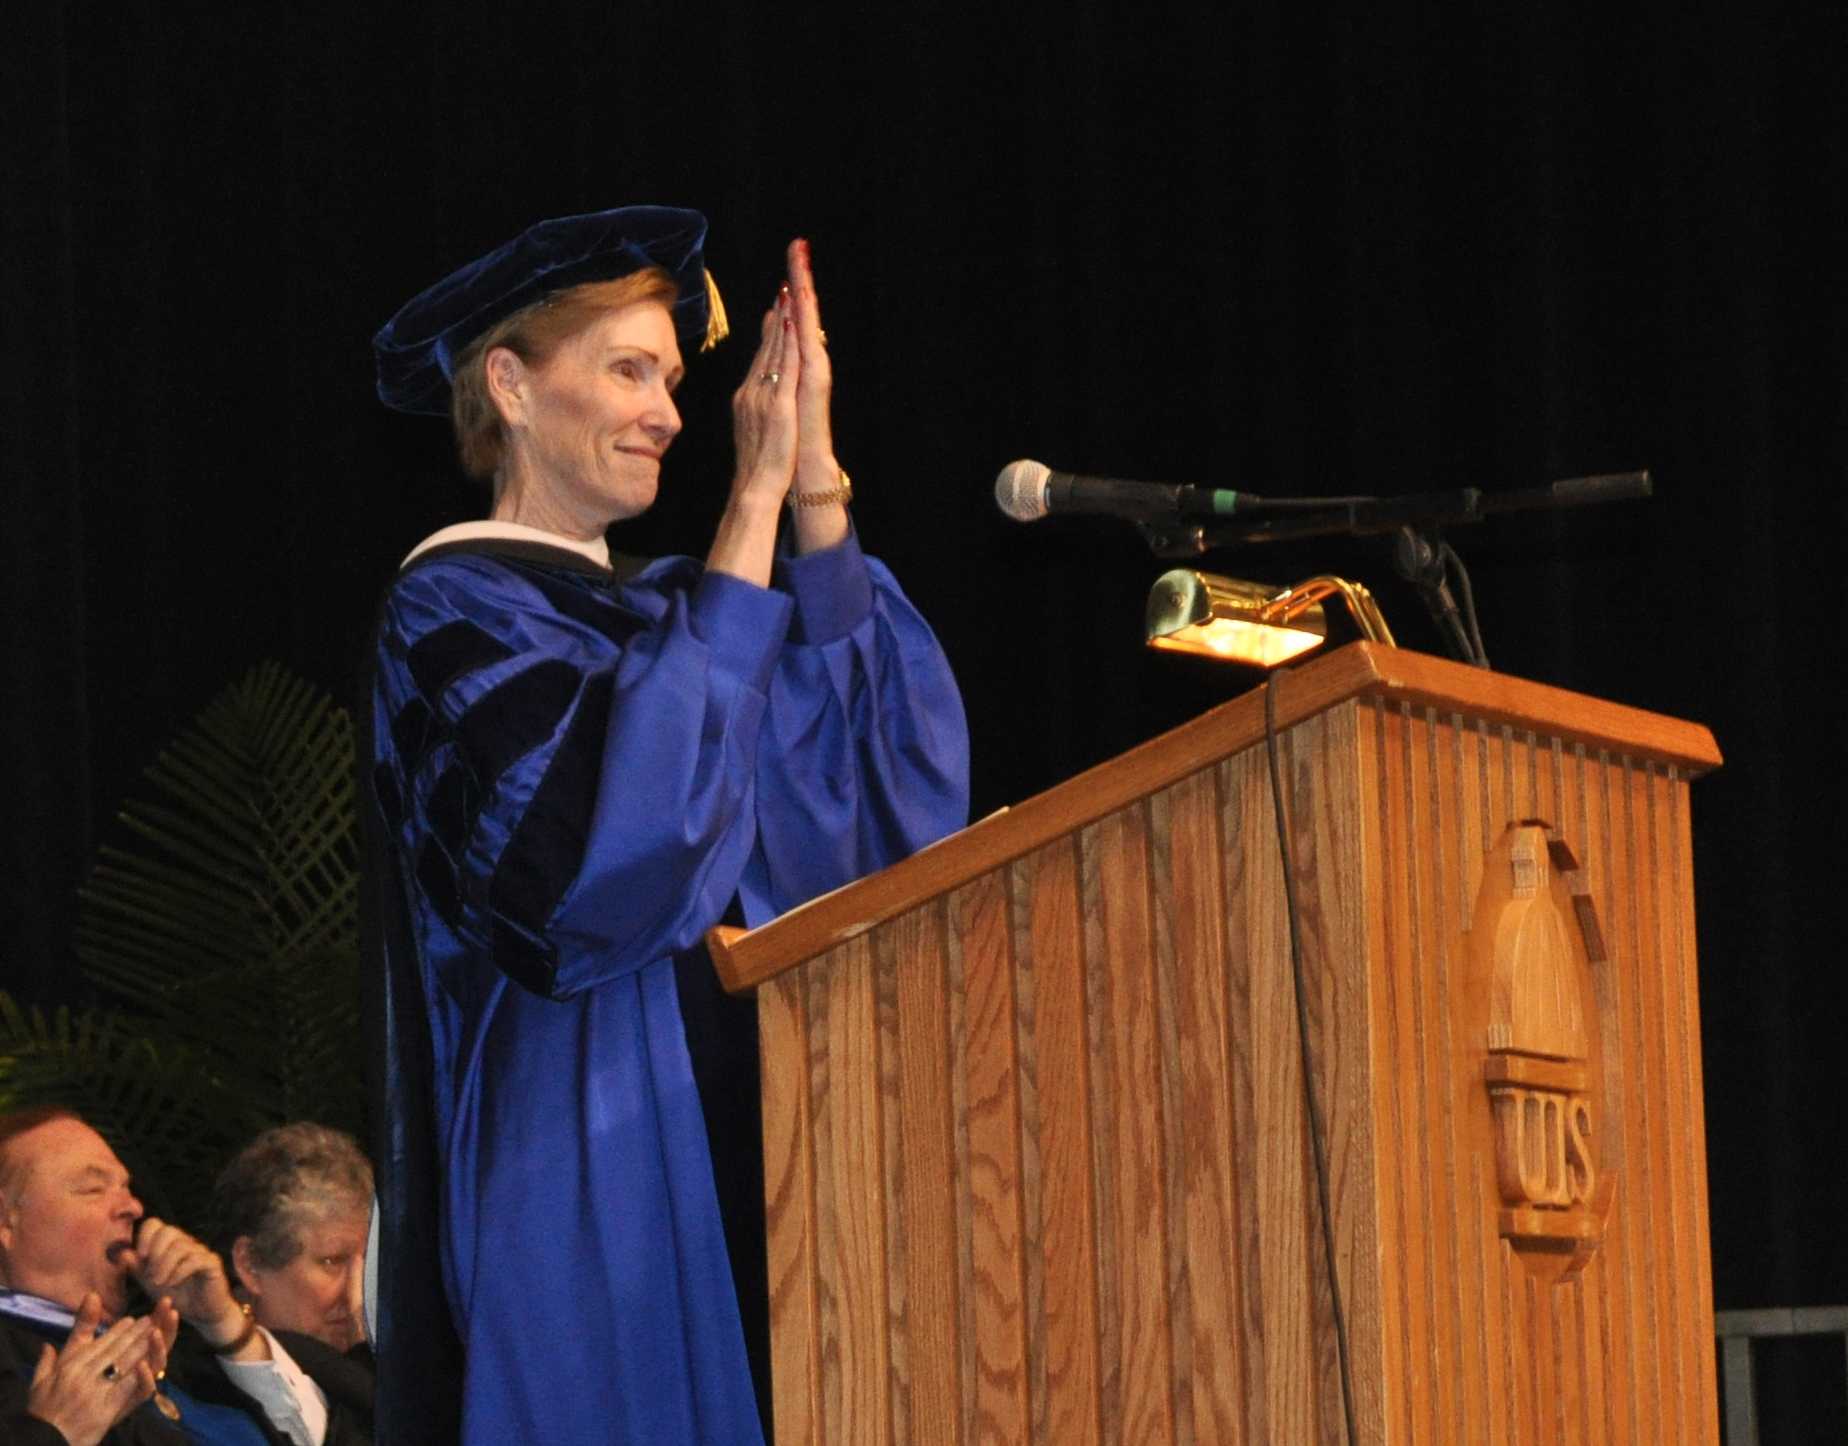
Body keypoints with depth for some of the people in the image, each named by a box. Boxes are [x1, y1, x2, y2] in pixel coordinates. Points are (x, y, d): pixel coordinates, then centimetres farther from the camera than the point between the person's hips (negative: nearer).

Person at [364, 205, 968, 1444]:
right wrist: (756, 505, -17)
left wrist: (815, 484, -2)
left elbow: (857, 779, 5)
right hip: (582, 1164, -8)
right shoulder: (456, 612, -4)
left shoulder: (648, 610, 20)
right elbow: (629, 835, -21)